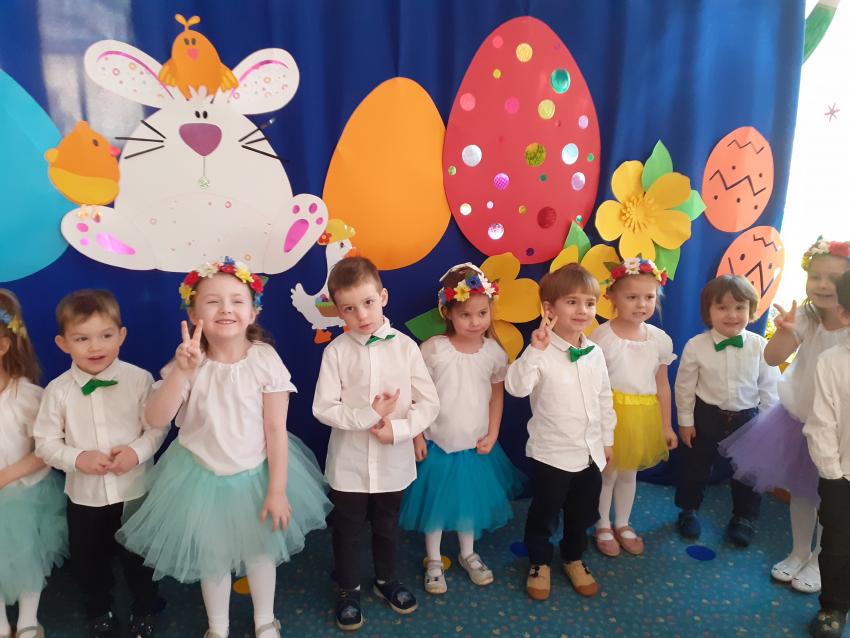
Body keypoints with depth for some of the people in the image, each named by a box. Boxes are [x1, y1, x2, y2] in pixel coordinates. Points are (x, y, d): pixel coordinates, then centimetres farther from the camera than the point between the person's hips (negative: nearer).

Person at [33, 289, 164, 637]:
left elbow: (157, 427, -8)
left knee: (139, 557, 17)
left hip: (135, 491, -1)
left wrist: (137, 451, -24)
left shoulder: (140, 379, -13)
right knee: (88, 560, 21)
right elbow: (46, 443, -5)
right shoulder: (58, 389, -10)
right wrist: (78, 458, -21)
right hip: (84, 495, 2)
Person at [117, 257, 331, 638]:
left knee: (261, 550, 20)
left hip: (257, 473, 0)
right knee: (212, 558, 19)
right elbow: (155, 420, -23)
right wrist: (182, 371, -35)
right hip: (203, 477, 1)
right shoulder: (189, 361, -16)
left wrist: (277, 489, -13)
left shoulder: (265, 360, -19)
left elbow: (276, 430, -15)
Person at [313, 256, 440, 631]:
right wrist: (368, 416, -22)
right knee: (348, 530, 16)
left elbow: (429, 403, -8)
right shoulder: (336, 351, -11)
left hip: (393, 461, 1)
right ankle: (348, 590, 38)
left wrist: (398, 429, -20)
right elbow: (324, 408, -12)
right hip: (349, 463, -1)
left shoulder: (405, 346, -10)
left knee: (387, 526, 22)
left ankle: (386, 580, 46)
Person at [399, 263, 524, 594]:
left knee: (470, 499, 20)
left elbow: (497, 394, 4)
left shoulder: (494, 352, -7)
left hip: (476, 445, 3)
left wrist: (492, 434, 0)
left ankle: (468, 554, 43)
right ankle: (434, 560, 34)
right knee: (435, 501, 13)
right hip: (437, 443, -2)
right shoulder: (433, 349, -17)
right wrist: (417, 436, -10)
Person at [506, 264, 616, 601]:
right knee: (544, 513, 13)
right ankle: (539, 563, 36)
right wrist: (535, 350, -40)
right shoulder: (542, 352, -17)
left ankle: (573, 559, 44)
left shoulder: (595, 353, -1)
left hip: (590, 452, 5)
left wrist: (607, 439, 13)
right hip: (551, 453, -5)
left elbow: (605, 399, 9)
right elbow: (516, 386, -32)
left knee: (582, 513, 21)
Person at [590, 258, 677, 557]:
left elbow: (662, 385, 7)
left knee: (629, 472, 20)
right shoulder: (601, 336, -16)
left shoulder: (659, 339, -2)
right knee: (607, 473, 11)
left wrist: (666, 425, 10)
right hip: (610, 414, -4)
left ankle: (623, 525, 40)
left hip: (644, 417, 4)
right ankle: (603, 527, 33)